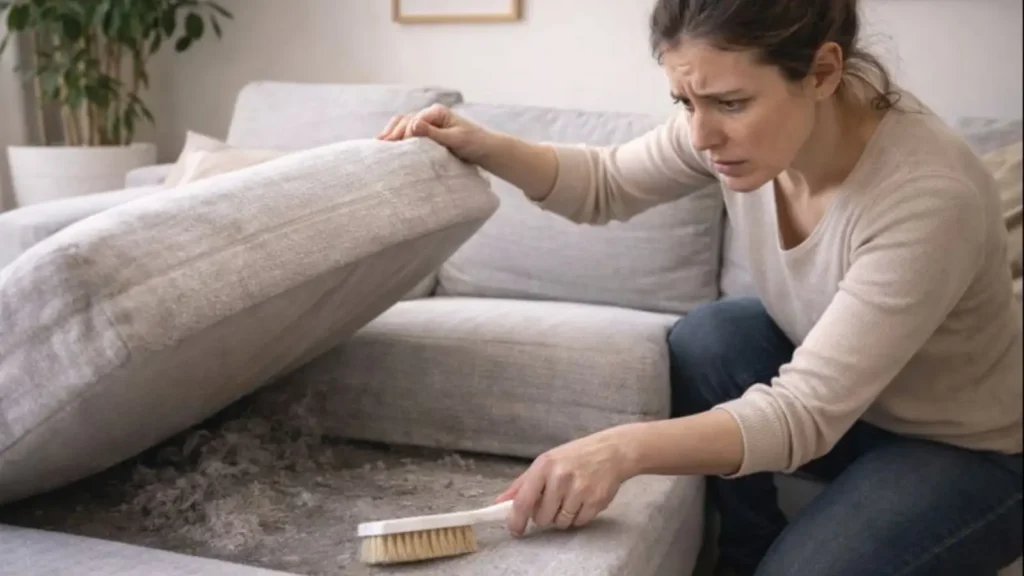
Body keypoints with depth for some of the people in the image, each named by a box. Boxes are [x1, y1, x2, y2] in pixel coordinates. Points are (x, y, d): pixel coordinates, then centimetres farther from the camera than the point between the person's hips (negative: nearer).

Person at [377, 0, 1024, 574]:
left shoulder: (929, 196, -36)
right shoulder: (738, 117, -18)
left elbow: (807, 411, -36)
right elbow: (609, 184, -2)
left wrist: (626, 449, -50)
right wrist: (484, 146, -19)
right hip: (843, 399, 6)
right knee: (707, 337, -18)